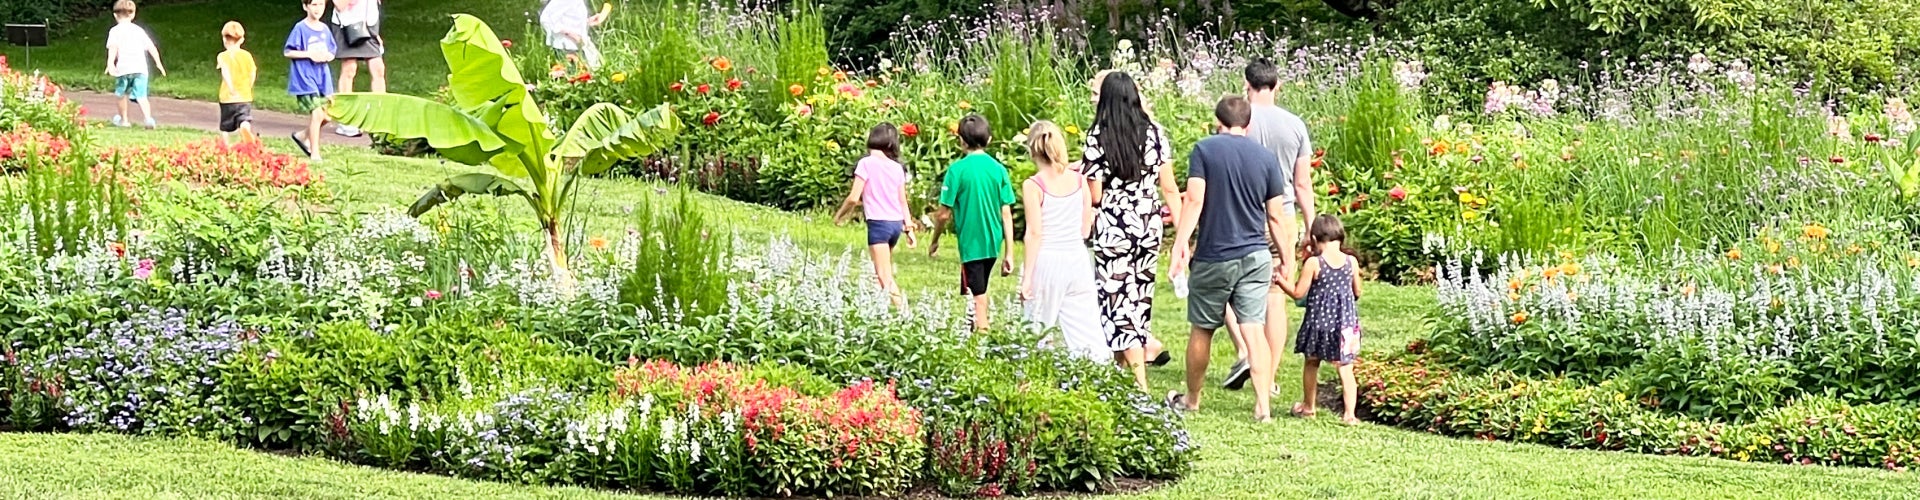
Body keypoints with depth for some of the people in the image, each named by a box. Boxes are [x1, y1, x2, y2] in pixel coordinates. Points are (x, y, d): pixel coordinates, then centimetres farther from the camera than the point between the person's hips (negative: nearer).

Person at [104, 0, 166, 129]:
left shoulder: (115, 31, 4)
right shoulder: (139, 30, 16)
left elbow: (113, 47, -12)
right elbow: (151, 47, 13)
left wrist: (110, 64, -21)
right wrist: (158, 63, 20)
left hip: (123, 68, -2)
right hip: (140, 68, 2)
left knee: (123, 94, 19)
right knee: (141, 96, -2)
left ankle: (124, 120, 31)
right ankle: (148, 118, -23)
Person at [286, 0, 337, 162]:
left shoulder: (324, 29, 9)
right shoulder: (300, 28, -8)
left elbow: (332, 52, 16)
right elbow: (288, 52, -9)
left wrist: (328, 56, -6)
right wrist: (309, 54, -18)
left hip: (323, 77, 6)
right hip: (305, 77, -6)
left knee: (326, 115, 8)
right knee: (317, 114, -12)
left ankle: (303, 136, 34)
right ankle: (314, 154, -2)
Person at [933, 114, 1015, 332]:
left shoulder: (958, 170, -11)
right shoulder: (998, 169, 0)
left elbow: (944, 214, -9)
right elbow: (1007, 215, 1)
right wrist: (1008, 253, 6)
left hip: (971, 243, -5)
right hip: (993, 244, 5)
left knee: (978, 299, -1)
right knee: (979, 292, 22)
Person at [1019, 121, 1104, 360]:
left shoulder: (1033, 186, -9)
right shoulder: (1079, 180, 4)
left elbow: (1034, 233, -11)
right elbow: (1086, 229, 7)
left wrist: (1027, 276, -8)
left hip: (1047, 260, -4)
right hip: (1078, 259, 4)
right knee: (1086, 329, 3)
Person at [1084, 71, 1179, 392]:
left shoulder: (1097, 139, -10)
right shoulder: (1154, 134, 1)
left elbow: (1095, 196, -10)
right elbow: (1169, 188, 1)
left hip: (1113, 230, -4)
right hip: (1150, 226, 4)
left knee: (1119, 304, -1)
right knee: (1140, 300, 16)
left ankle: (1141, 386, -11)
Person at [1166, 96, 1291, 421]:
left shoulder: (1204, 150, -5)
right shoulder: (1265, 157, 3)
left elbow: (1194, 199, -15)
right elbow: (1276, 216, 5)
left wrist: (1181, 243, -16)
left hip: (1214, 257, -2)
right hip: (1256, 256, 2)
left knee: (1202, 330, 12)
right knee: (1254, 330, 0)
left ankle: (1191, 400, 25)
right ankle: (1263, 405, -6)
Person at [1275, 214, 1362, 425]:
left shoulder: (1313, 263, -12)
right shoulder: (1351, 262, -2)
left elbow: (1298, 292, -10)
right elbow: (1357, 292, 8)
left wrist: (1280, 280, 5)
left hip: (1319, 319, -2)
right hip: (1346, 321, 2)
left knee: (1312, 364, 17)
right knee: (1345, 368, 2)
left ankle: (1308, 406, 30)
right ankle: (1349, 413, -7)